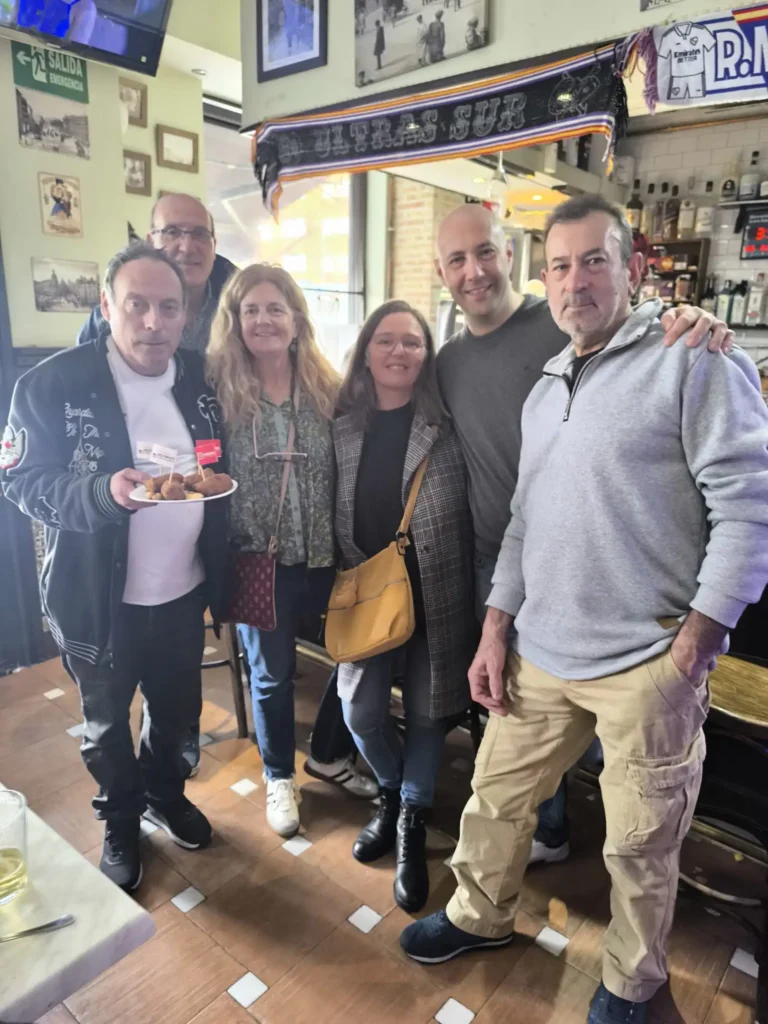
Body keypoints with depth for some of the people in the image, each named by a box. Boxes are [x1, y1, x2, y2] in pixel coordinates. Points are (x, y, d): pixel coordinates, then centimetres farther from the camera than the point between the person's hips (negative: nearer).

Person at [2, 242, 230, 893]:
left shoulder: (201, 381, -1)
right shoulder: (52, 385, -14)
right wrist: (104, 492, -30)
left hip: (184, 592, 4)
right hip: (99, 597, -3)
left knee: (177, 711, 22)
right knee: (107, 725, 19)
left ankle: (165, 792, 52)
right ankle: (121, 821, 46)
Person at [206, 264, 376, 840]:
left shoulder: (327, 388, 0)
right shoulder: (220, 389, -5)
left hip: (325, 556, 2)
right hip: (259, 560, -2)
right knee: (271, 673, 13)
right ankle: (279, 777, 38)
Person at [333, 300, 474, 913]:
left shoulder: (448, 425, -6)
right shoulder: (344, 427, 2)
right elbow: (336, 516, 8)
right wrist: (348, 574, 4)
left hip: (435, 594, -2)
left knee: (426, 712, 10)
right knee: (361, 712, 6)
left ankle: (412, 821, 34)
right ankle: (393, 792, 39)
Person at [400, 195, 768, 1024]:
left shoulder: (695, 360, -7)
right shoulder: (546, 388, 14)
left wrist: (694, 641, -15)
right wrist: (496, 628, 10)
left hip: (647, 661, -5)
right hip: (540, 653, 6)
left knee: (640, 844, 12)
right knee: (494, 797, 19)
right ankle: (479, 917, 46)